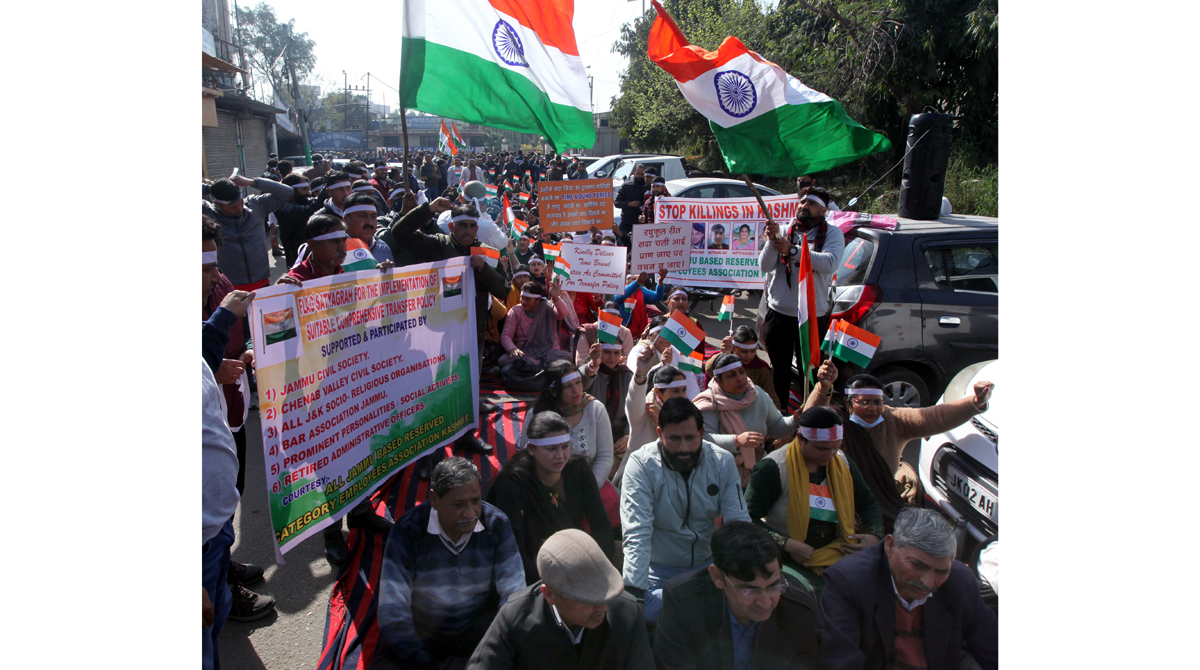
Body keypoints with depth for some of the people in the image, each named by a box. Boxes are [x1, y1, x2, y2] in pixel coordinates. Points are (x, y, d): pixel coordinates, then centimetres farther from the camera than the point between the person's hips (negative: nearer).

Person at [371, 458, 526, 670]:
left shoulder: (497, 525, -13)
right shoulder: (407, 531, -18)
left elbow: (514, 593, -13)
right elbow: (392, 610, -19)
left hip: (478, 627, 1)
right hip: (419, 632, -1)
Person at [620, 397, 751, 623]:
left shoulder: (723, 462, -5)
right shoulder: (642, 464, -15)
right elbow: (636, 534, -19)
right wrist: (634, 593, -28)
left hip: (708, 564, 3)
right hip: (659, 569, -3)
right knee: (638, 611, -31)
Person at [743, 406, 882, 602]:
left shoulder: (843, 463, 9)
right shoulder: (774, 467, -12)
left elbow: (868, 503, 23)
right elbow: (747, 518, -12)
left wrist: (874, 535, 4)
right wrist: (787, 544, -20)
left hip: (837, 555, 6)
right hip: (789, 560, -6)